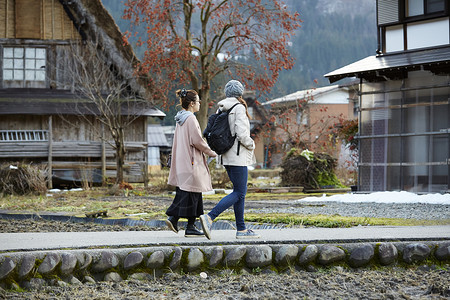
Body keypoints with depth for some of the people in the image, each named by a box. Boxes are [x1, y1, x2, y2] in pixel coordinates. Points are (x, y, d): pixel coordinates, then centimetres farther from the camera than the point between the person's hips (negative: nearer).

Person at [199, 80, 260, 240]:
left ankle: (241, 229, 11)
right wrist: (251, 145, -3)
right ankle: (209, 217, -19)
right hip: (238, 156, -9)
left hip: (227, 157, 9)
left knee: (239, 192, 12)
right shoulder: (239, 108, -13)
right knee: (239, 193, -7)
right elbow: (242, 135, -20)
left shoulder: (221, 109, 10)